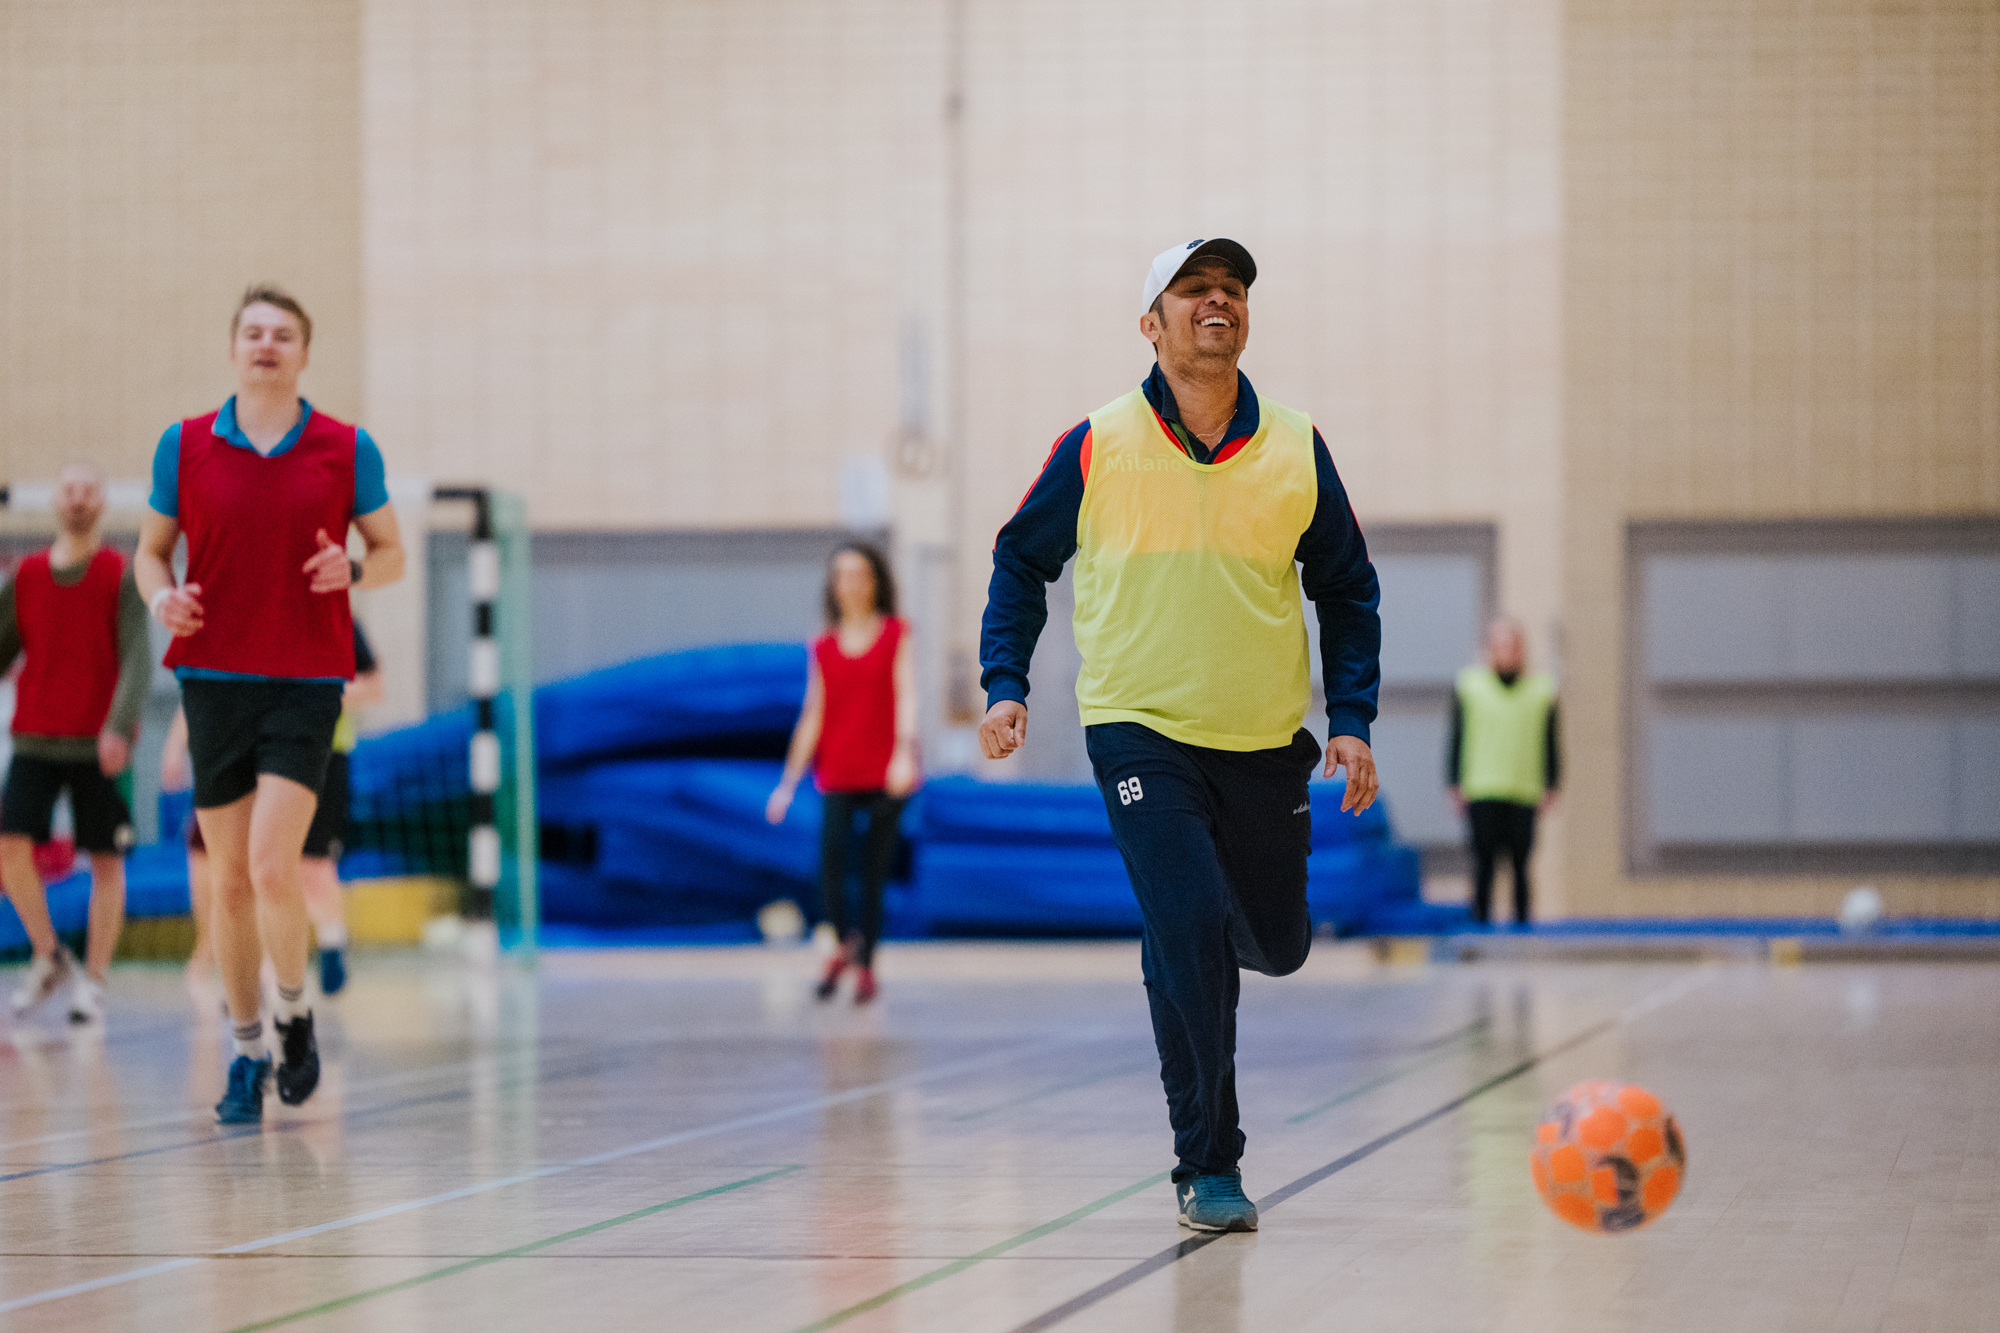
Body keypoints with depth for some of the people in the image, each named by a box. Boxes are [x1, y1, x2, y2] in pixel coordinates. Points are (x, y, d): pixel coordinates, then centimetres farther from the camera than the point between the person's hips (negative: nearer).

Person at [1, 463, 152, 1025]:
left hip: (100, 745, -2)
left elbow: (137, 659, -10)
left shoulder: (122, 576, -1)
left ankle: (93, 979, 10)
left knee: (106, 861, 0)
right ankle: (48, 957, 8)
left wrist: (119, 726, -24)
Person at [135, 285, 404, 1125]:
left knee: (272, 866, -15)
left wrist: (353, 571, -13)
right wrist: (162, 595, -9)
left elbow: (390, 553, 9)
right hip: (213, 675, 2)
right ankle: (248, 1051, 18)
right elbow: (152, 548, 13)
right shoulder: (184, 447, 5)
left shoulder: (346, 450, 2)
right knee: (228, 879, 5)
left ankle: (295, 1015, 10)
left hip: (306, 682, -2)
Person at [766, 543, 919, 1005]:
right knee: (831, 858, -19)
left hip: (886, 776, -1)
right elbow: (813, 716, 12)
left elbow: (906, 695, -7)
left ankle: (866, 967, 9)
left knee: (875, 871, -1)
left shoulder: (896, 635, 4)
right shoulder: (823, 649, 11)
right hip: (837, 775, 1)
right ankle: (844, 943, 2)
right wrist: (789, 782, 8)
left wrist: (904, 752, -24)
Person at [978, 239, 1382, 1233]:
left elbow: (1346, 591, 11)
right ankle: (1208, 1170, -9)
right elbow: (1021, 563, 9)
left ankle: (1201, 948, 50)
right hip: (1140, 732, -3)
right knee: (1187, 926, -19)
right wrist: (1005, 685, -1)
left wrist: (1351, 721, 2)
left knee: (1277, 945, 11)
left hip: (1266, 742, 3)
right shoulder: (1096, 447, -5)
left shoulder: (1296, 453, 0)